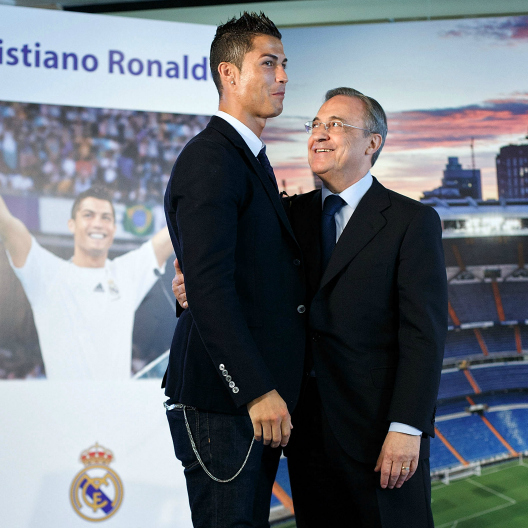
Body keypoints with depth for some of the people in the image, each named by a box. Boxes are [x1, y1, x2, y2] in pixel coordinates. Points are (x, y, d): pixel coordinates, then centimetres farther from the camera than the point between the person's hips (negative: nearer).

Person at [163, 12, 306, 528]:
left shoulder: (251, 158, 19)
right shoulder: (210, 159, -14)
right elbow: (208, 286, -23)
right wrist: (257, 391, -26)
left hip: (258, 393, 10)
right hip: (223, 395, -10)